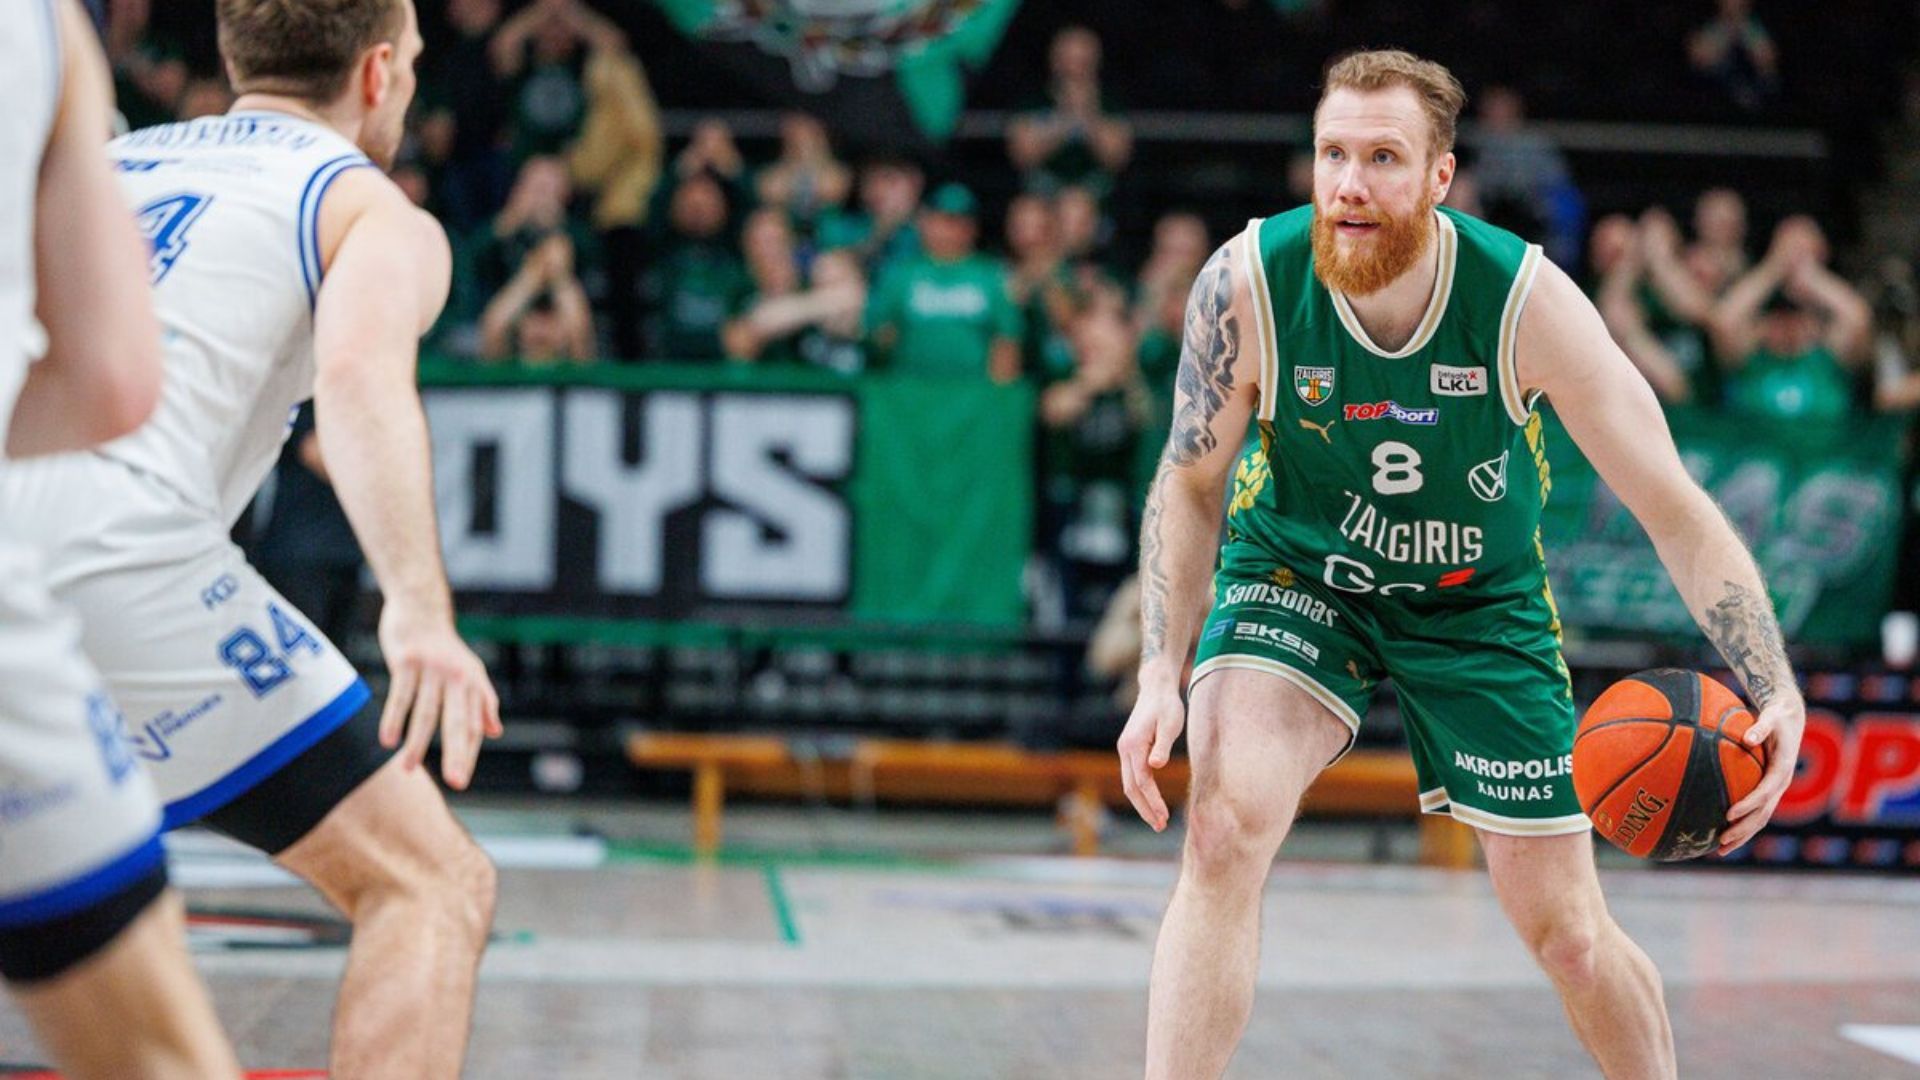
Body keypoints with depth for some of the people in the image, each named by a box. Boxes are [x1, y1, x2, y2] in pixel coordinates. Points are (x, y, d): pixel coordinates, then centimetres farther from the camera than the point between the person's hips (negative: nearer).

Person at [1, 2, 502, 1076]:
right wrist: (419, 608, -23)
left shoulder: (103, 162, 31)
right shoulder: (379, 213, 12)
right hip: (105, 547, -6)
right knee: (430, 885, 1)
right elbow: (360, 371, -10)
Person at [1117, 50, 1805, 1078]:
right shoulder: (1245, 283, -25)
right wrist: (1160, 674, -18)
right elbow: (1191, 481, -8)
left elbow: (1676, 512, -23)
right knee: (1223, 830, -27)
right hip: (1296, 571, 0)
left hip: (1481, 603, 0)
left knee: (1567, 933, 5)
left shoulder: (1528, 299, -27)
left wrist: (1775, 692, -35)